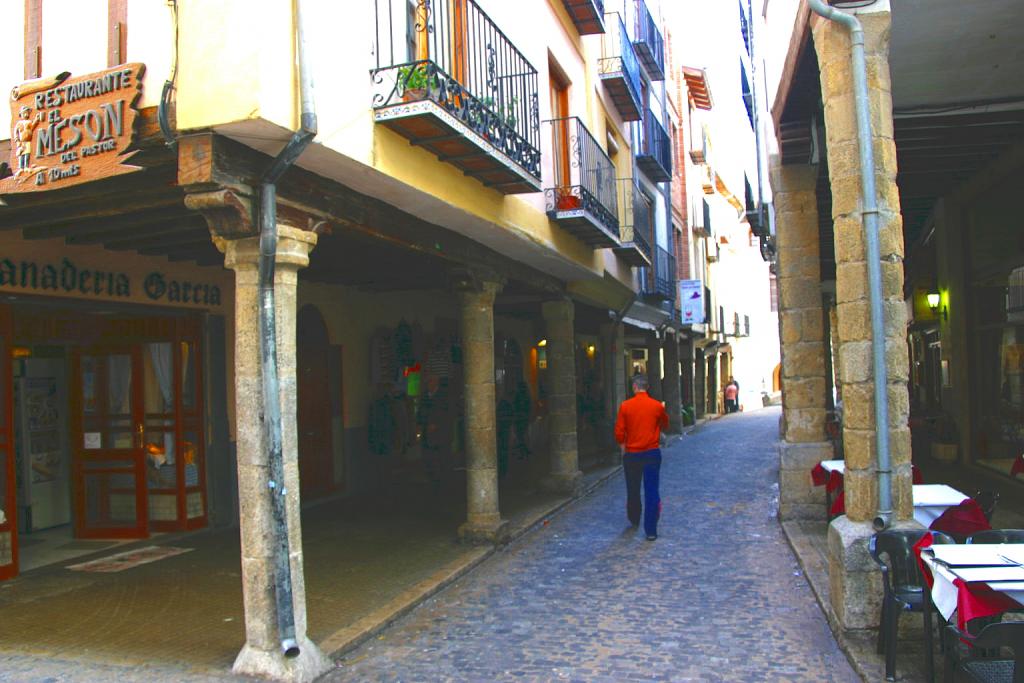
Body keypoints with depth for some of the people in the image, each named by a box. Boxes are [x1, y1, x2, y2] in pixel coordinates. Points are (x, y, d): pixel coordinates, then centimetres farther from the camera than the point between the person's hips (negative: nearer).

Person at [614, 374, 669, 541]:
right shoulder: (657, 406, -5)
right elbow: (665, 424, 15)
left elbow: (619, 431, -5)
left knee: (633, 490, 17)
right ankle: (651, 531, -2)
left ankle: (634, 521, 36)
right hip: (652, 453, -1)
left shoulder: (625, 406, -8)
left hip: (631, 454, 1)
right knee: (652, 492, 1)